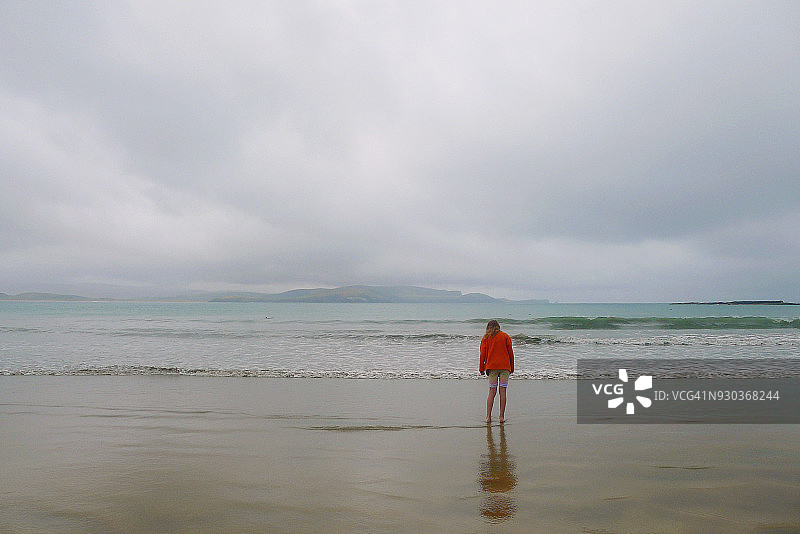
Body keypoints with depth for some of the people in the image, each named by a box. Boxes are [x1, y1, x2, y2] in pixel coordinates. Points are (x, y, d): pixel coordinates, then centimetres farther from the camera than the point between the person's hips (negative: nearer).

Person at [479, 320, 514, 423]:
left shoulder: (485, 338, 7)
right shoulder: (505, 336, 7)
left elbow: (483, 354, 5)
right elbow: (510, 352, 4)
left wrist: (482, 369, 10)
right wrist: (512, 367, 10)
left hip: (491, 367, 1)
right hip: (505, 366, -1)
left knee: (492, 392, 4)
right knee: (503, 391, 2)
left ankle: (488, 417, -2)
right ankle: (502, 417, 0)